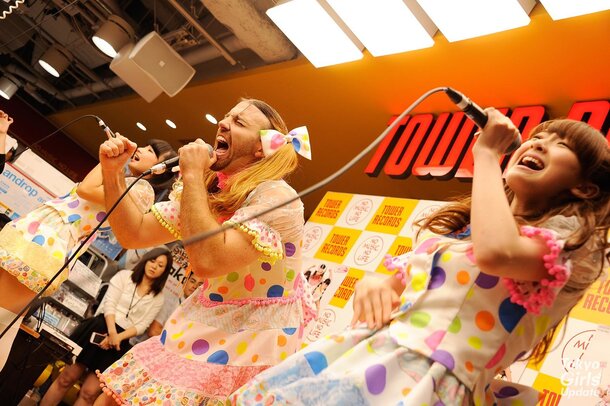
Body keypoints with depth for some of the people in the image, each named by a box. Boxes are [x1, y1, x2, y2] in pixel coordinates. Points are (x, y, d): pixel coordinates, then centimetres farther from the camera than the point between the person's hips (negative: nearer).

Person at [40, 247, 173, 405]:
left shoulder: (158, 298, 10)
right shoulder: (124, 276, 6)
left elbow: (142, 325, 1)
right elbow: (109, 304, -5)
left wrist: (118, 337, -15)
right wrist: (112, 332, -20)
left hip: (120, 342, 1)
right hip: (101, 327, -1)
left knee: (89, 392, -3)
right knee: (67, 377, -4)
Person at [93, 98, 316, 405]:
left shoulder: (276, 198, -22)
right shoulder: (205, 190, 4)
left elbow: (207, 260, -35)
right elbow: (134, 234, 6)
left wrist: (192, 175, -26)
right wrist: (112, 171, -8)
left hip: (248, 344, -7)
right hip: (200, 328, 8)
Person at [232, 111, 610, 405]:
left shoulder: (573, 236, -1)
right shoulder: (463, 221, 22)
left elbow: (496, 253, -23)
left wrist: (486, 154, -9)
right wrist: (374, 283, -1)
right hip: (368, 347, 7)